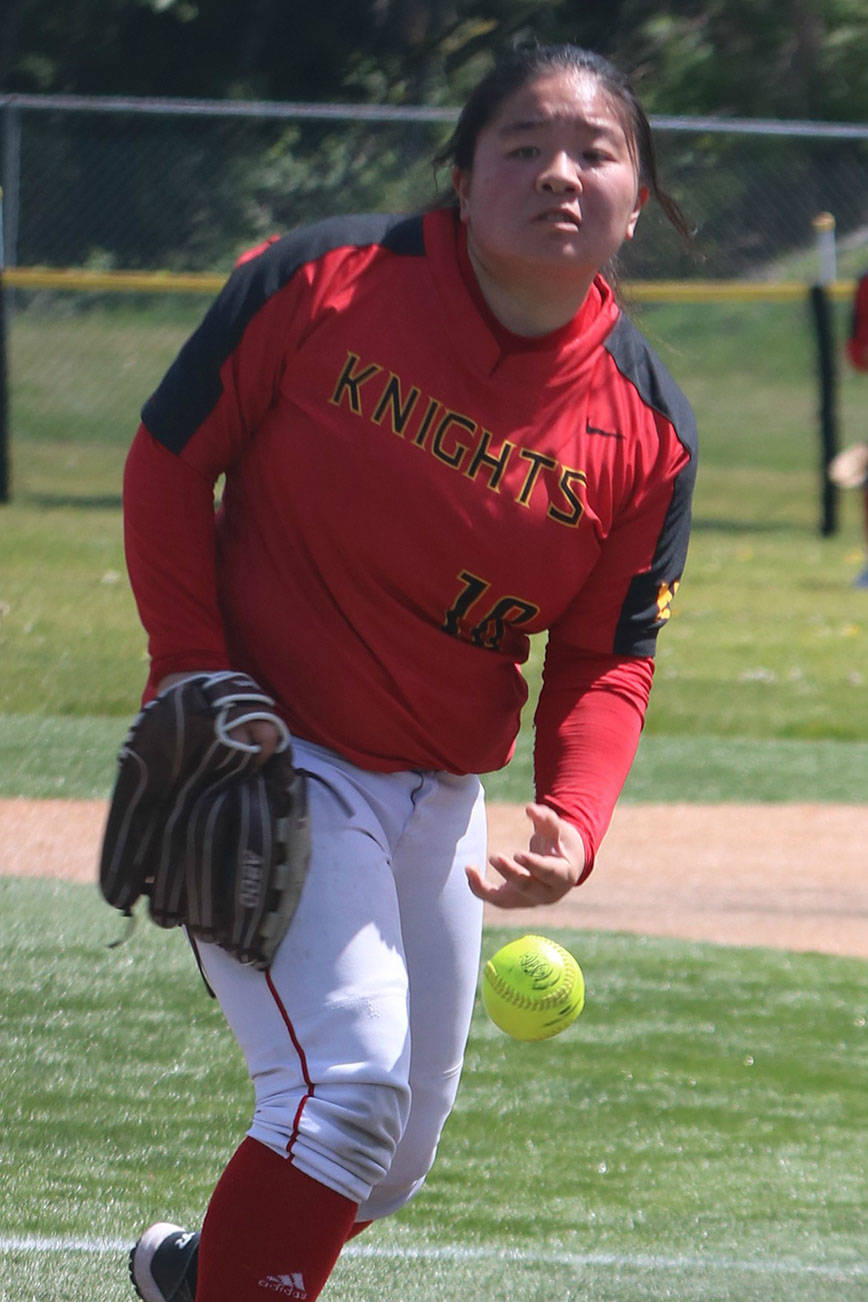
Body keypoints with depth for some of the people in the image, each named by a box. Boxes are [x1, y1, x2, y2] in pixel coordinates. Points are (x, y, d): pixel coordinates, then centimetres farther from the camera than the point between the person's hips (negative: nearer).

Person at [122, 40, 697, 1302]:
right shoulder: (323, 285, -13)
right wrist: (192, 678, -12)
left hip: (439, 799, 5)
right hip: (268, 760, -5)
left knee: (393, 1157, 16)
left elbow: (608, 659, 0)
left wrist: (573, 823, -19)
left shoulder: (647, 426, -5)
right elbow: (168, 463, -4)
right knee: (346, 1085, -22)